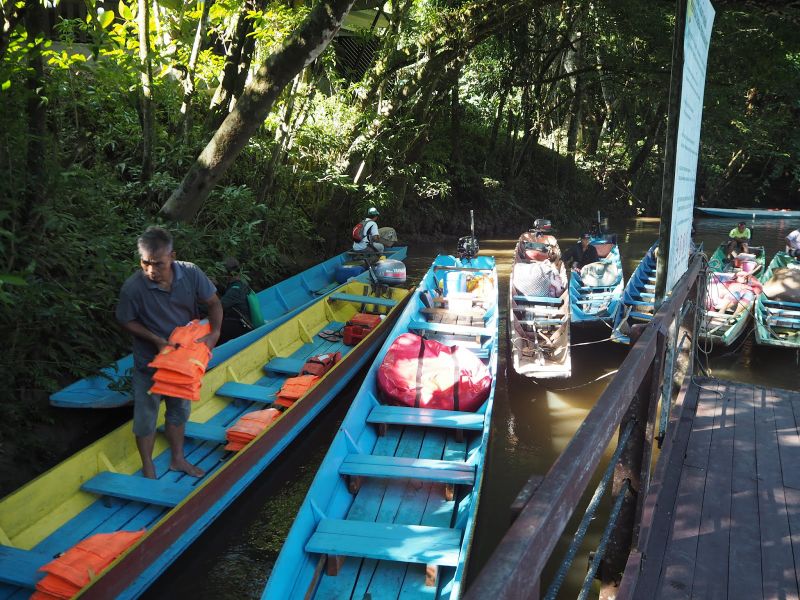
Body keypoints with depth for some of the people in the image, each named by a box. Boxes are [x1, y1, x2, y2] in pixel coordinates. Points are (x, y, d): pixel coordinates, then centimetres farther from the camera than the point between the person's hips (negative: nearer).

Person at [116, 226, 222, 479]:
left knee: (179, 410, 21)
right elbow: (126, 321, -11)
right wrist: (156, 340, -22)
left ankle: (177, 459, 42)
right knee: (146, 416, 9)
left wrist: (214, 333, -20)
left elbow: (213, 303, -6)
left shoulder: (190, 274, -19)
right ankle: (148, 468, 31)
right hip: (149, 362, -3)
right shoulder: (133, 287, -26)